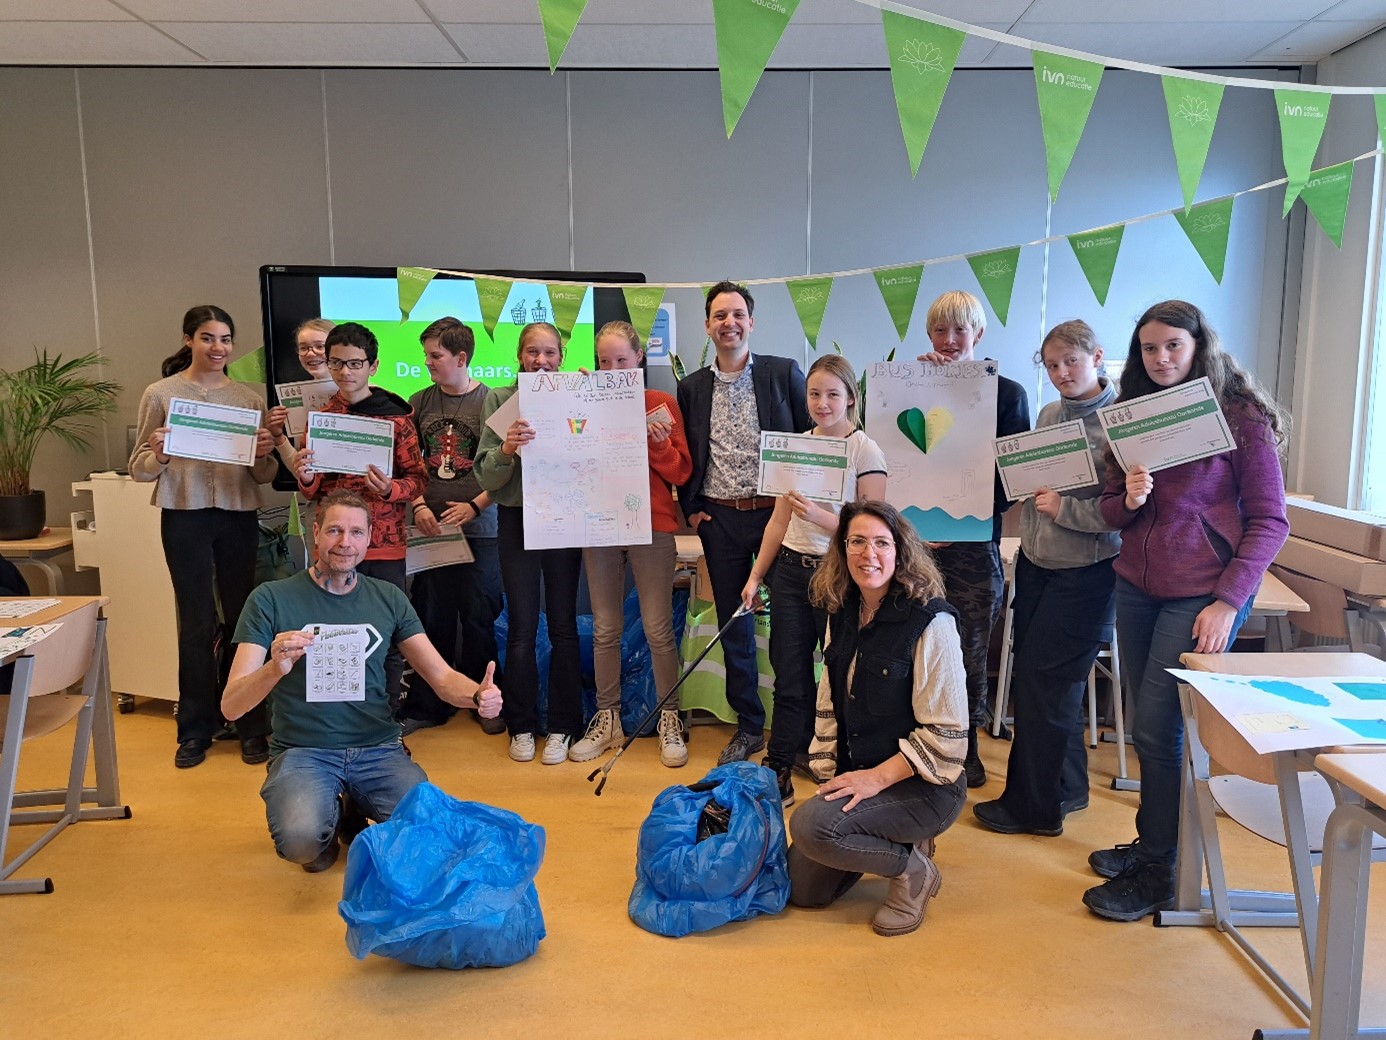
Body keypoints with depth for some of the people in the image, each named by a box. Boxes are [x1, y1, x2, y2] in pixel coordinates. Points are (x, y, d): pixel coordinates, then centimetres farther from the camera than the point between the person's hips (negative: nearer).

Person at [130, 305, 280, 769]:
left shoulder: (251, 396, 8)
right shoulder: (161, 393, 3)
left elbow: (266, 475, 9)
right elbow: (139, 468, 3)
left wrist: (263, 454, -12)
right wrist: (159, 455, -18)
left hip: (239, 516, 1)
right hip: (185, 517, -1)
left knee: (242, 618, 5)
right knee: (197, 623, 4)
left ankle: (251, 726, 17)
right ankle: (196, 728, 19)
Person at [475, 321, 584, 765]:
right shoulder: (499, 399, 2)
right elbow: (486, 476, -2)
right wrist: (506, 450, -23)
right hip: (517, 520, 0)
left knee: (563, 624, 5)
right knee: (522, 626, 4)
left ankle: (561, 726, 17)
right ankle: (522, 725, 19)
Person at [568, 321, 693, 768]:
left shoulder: (661, 403, 1)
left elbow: (681, 471, 0)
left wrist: (658, 442, -17)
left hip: (651, 526, -2)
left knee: (658, 628, 0)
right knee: (605, 629, 9)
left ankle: (669, 721, 12)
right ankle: (607, 720, 21)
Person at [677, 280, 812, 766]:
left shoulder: (785, 373, 0)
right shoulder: (692, 387, 9)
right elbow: (685, 455, 14)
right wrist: (691, 507, 3)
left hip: (777, 511, -3)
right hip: (719, 519, 3)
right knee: (733, 623, 9)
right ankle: (748, 726, 22)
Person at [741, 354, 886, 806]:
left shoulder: (866, 450, -6)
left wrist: (816, 515, -24)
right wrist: (756, 576, 11)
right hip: (791, 568, 5)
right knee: (789, 674, 8)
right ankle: (778, 771, 16)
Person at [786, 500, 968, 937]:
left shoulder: (931, 622, -19)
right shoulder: (842, 615, 4)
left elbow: (946, 734, -18)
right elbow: (830, 707, 9)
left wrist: (878, 778, -21)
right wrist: (830, 776, 1)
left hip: (922, 786, -7)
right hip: (855, 778, 7)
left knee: (812, 825, -29)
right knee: (802, 888, 4)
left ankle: (913, 870, -3)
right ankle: (892, 842, 25)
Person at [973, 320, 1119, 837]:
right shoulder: (1049, 413, 8)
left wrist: (1066, 508, -20)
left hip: (1086, 572, -7)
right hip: (1035, 562, 7)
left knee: (1042, 681, -2)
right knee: (1030, 678, 12)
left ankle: (1033, 805, 15)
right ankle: (1066, 787, 31)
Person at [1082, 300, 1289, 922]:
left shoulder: (1242, 417, -6)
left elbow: (1269, 521, -7)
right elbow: (1110, 513, 11)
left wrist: (1228, 601, -16)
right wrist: (1128, 500, -13)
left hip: (1202, 594, -5)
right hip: (1136, 586, 5)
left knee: (1156, 728, -6)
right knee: (1149, 723, 11)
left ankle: (1157, 872, 8)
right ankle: (1151, 841, 27)